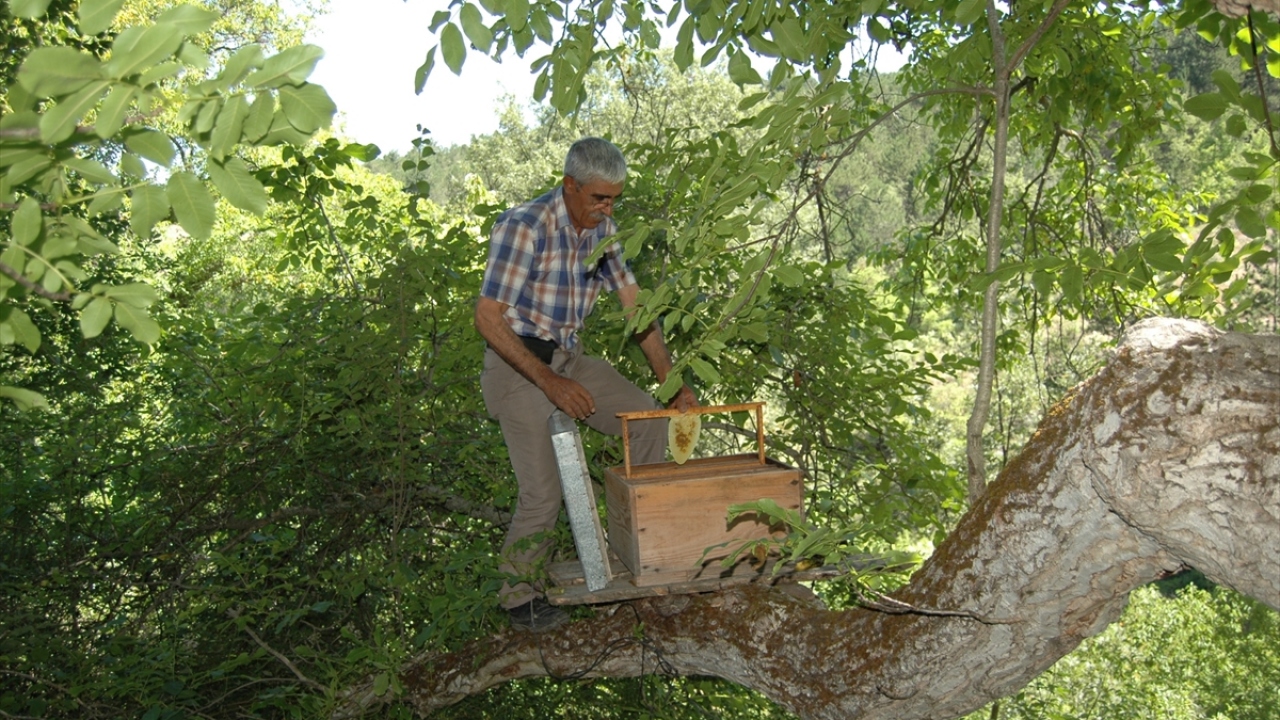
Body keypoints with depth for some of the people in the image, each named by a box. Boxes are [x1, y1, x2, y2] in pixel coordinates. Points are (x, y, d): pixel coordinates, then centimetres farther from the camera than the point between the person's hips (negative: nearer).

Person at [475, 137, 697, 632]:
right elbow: (487, 317, -23)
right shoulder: (524, 227, -21)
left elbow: (635, 307, 4)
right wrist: (549, 382, -27)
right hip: (518, 363, -7)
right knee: (543, 490, -12)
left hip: (568, 357, 7)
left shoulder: (603, 228, 1)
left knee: (648, 417, -3)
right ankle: (518, 594, 12)